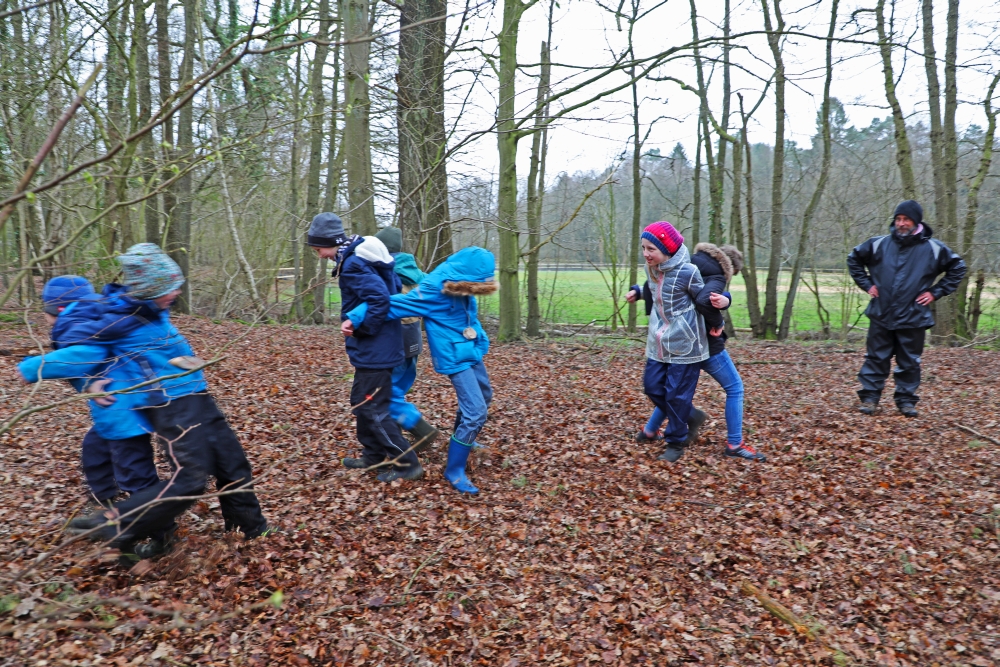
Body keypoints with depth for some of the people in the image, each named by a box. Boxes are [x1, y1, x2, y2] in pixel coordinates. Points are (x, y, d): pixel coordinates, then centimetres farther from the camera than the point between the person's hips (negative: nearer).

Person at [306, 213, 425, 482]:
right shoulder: (360, 255, 9)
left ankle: (407, 463, 6)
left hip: (374, 350, -10)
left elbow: (380, 299, -31)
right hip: (376, 346, 10)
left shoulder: (352, 264, -21)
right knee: (362, 401, 21)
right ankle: (373, 455, 34)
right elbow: (394, 286, 16)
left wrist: (363, 329, -18)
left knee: (372, 409, -2)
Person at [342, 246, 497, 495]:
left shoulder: (460, 289, -3)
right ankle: (454, 471, -1)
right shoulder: (433, 290, -25)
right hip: (455, 357, -9)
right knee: (476, 412, -15)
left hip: (472, 352, 9)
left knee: (484, 397, 26)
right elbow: (394, 303, -25)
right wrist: (355, 317, -28)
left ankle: (463, 440, 51)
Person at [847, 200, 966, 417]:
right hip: (881, 316, 0)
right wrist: (867, 284, 6)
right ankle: (869, 397, 11)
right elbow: (854, 259, 15)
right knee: (876, 359, 4)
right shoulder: (879, 244, 0)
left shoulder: (934, 248, 0)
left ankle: (906, 400, 19)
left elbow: (957, 267, 11)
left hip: (913, 318, 0)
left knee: (909, 363, 8)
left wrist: (936, 292, 2)